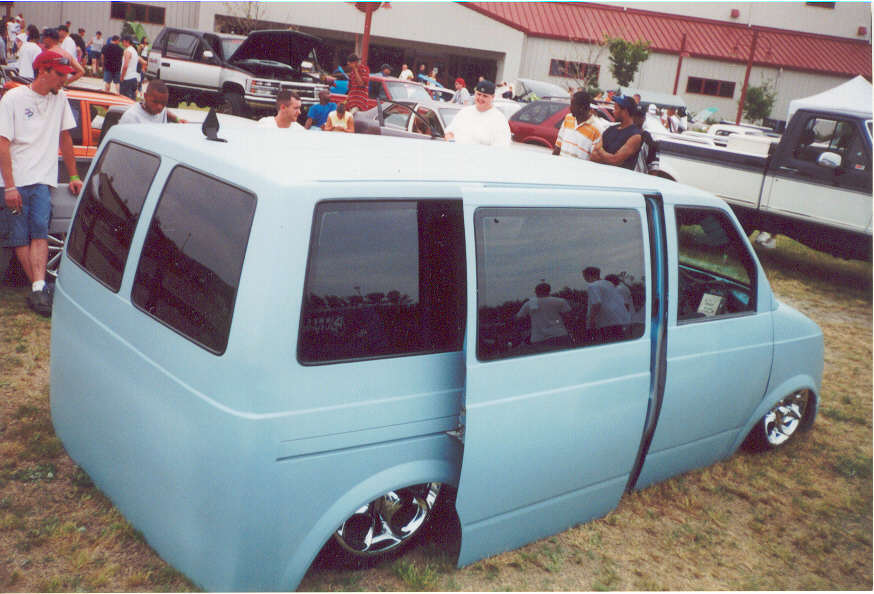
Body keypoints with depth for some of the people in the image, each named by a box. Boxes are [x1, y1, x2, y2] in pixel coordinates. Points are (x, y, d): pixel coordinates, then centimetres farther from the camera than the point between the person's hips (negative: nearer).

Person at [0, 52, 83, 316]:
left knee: (39, 231, -16)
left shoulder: (59, 98, 12)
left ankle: (38, 290, -25)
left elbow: (64, 138, 21)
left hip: (43, 180, 2)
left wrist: (74, 176, 19)